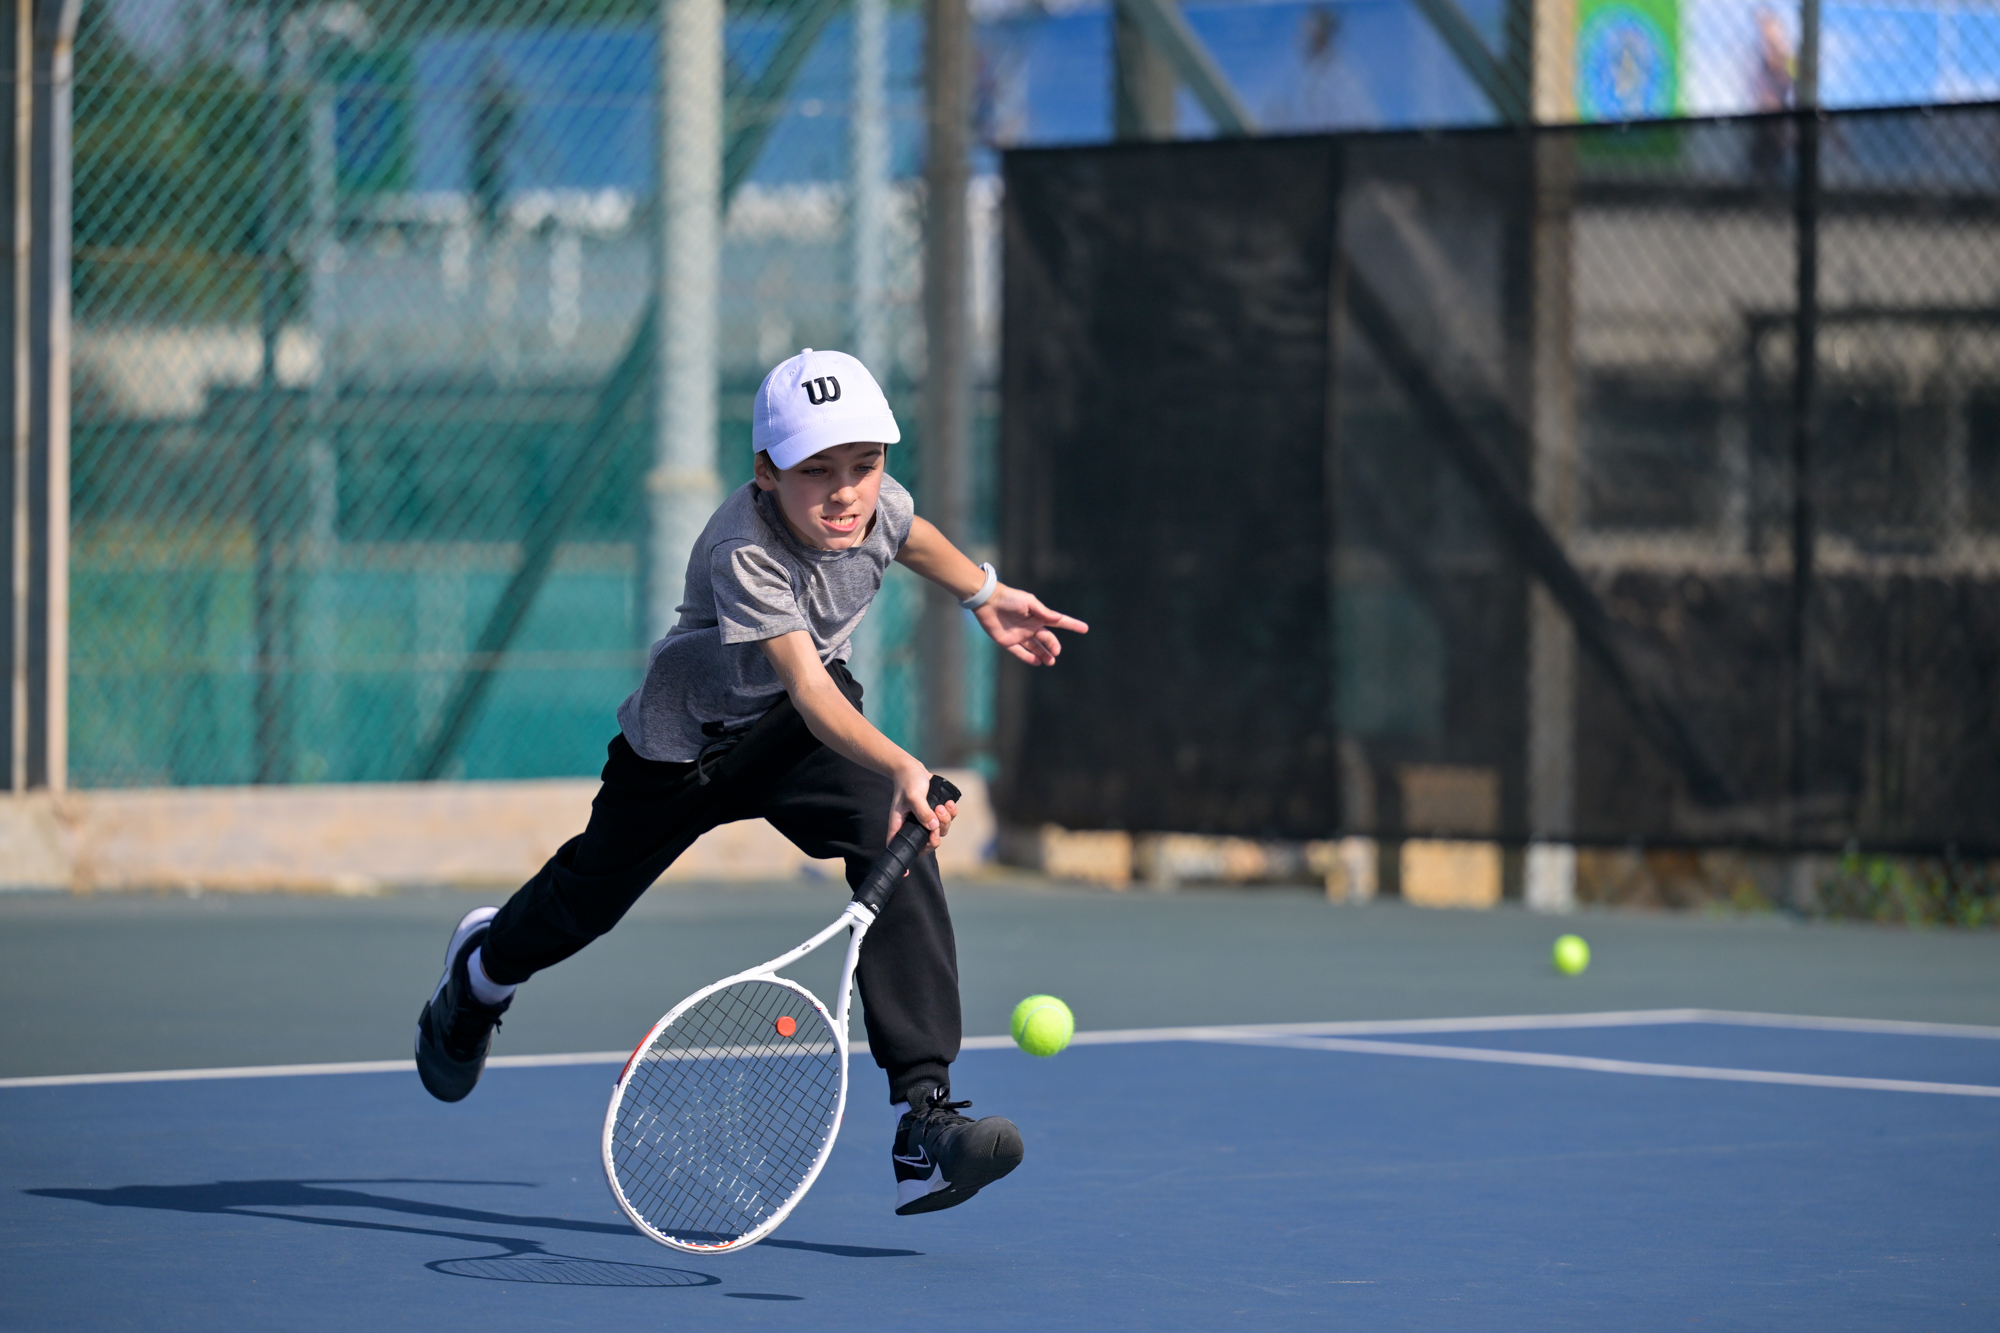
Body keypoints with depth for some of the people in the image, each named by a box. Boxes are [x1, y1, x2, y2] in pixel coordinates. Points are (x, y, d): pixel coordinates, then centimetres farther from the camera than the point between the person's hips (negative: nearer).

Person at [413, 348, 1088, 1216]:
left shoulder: (876, 504, -18)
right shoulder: (746, 554, -38)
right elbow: (808, 688, -48)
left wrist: (985, 596, 14)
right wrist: (900, 767, -61)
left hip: (802, 732, 4)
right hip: (687, 738, -4)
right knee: (591, 895, 17)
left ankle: (923, 1115, -29)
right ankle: (484, 967, 57)